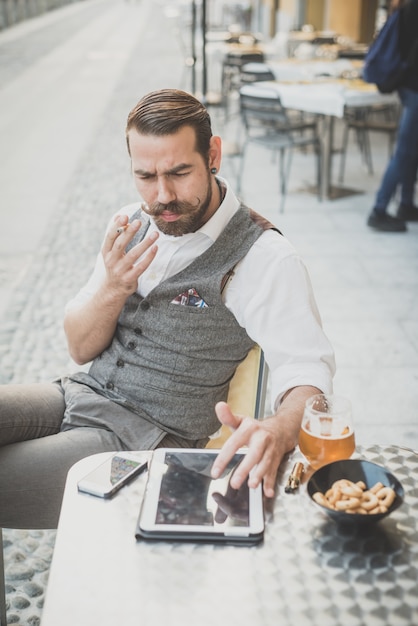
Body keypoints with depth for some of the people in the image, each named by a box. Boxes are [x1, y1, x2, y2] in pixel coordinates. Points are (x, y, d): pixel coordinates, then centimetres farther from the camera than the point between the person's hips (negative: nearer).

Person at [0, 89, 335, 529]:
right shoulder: (131, 224, 6)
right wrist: (112, 290, -15)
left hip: (147, 437, -6)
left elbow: (308, 370, -18)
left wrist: (277, 430, -41)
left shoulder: (263, 257, -13)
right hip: (79, 393, 6)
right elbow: (80, 349, 7)